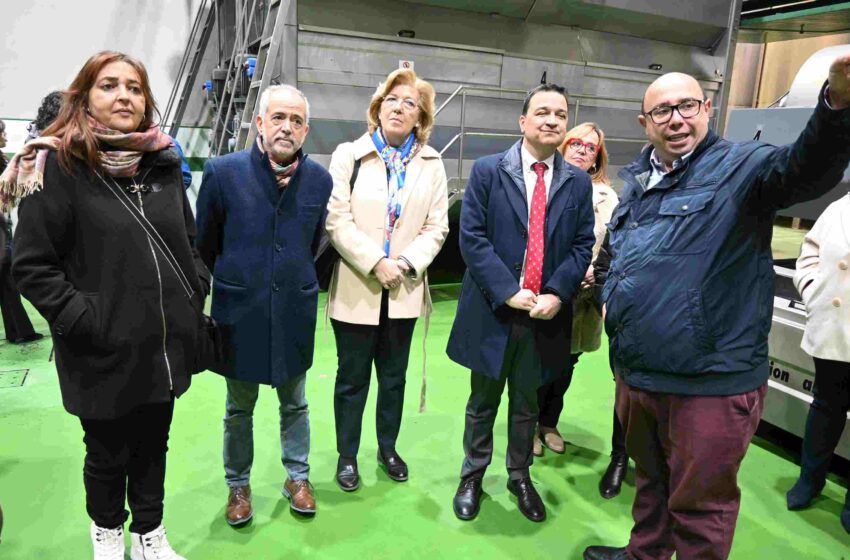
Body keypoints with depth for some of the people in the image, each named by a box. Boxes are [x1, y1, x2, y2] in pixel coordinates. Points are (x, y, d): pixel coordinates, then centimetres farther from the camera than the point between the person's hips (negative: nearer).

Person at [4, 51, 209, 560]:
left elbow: (192, 241, 16)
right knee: (107, 453, 16)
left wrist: (195, 296, 6)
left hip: (166, 346, 4)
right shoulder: (59, 166, -9)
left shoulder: (164, 165, 6)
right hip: (105, 355, -4)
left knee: (153, 446, 18)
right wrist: (84, 321, -16)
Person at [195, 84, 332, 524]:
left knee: (294, 404, 18)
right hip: (239, 313, -1)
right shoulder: (222, 171, -11)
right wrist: (234, 284, 9)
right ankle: (238, 485, 37)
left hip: (294, 314, 2)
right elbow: (205, 244, 1)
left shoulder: (319, 179, -4)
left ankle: (297, 477, 38)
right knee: (239, 409, 16)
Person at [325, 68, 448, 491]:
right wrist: (376, 264, -18)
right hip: (356, 289, -2)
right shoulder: (349, 155, -1)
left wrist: (406, 263, -14)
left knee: (394, 377, 16)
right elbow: (337, 221, -9)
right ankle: (347, 455, 27)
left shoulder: (431, 163, 6)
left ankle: (388, 448, 34)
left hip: (404, 291, 3)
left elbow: (436, 226, 1)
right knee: (352, 379, 9)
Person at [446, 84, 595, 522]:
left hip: (546, 314, 2)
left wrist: (556, 294, -12)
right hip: (493, 310, -2)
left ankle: (520, 477, 38)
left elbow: (582, 245, 3)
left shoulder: (578, 183, 5)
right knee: (483, 403, 14)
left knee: (527, 405, 18)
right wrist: (507, 292, -17)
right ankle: (473, 475, 35)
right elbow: (471, 237, -10)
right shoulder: (487, 171, -4)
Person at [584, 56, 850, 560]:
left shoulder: (741, 167, -9)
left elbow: (805, 168, -32)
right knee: (650, 481, 27)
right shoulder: (637, 181, 11)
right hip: (637, 375, 7)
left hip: (711, 385, -6)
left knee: (698, 507, 12)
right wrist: (609, 295, 10)